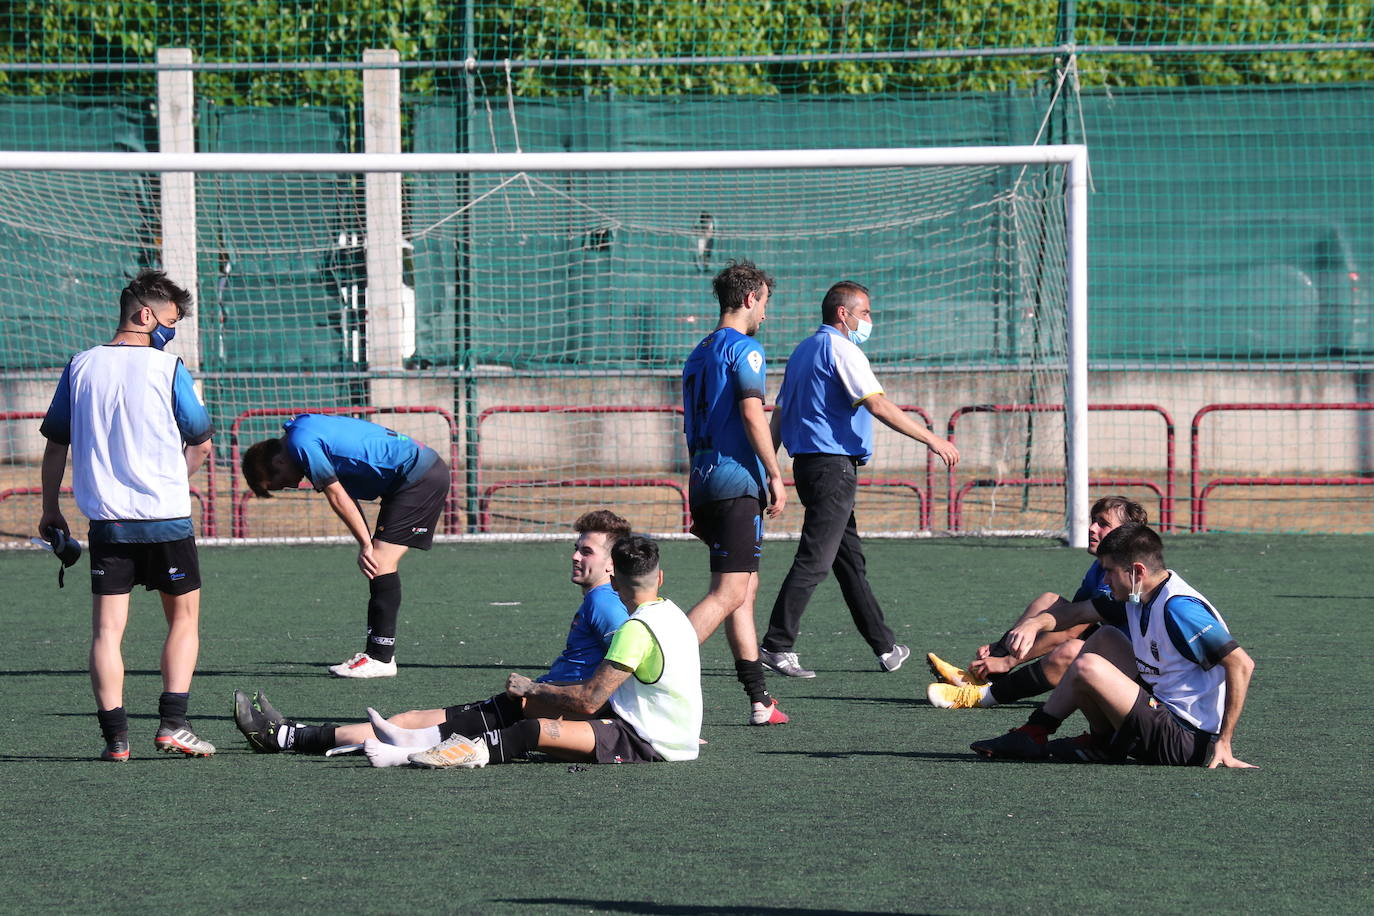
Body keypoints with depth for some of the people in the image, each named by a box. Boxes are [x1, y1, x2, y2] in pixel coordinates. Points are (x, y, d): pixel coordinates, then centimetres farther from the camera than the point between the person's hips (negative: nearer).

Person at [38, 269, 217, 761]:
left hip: (105, 519, 2)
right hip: (166, 517, -2)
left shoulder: (82, 366, 5)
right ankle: (172, 724, 1)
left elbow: (55, 444, 9)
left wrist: (50, 510, 17)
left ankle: (115, 735, -4)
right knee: (184, 617, 12)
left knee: (106, 628, 3)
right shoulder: (167, 367, -5)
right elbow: (201, 444, 1)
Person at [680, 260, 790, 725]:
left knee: (745, 589, 13)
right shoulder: (744, 348, -7)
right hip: (738, 482, -9)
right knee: (729, 594, -12)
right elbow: (751, 413, -18)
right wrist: (775, 475, -12)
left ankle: (759, 700, 15)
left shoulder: (699, 354, 20)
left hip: (704, 480, 9)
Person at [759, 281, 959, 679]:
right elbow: (878, 405, -19)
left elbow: (779, 412, 20)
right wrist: (932, 440, -18)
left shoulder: (802, 351, 19)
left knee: (851, 560, 13)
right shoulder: (841, 350, -10)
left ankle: (885, 648, 18)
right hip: (833, 465, -10)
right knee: (814, 561, -10)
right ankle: (777, 646, -13)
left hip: (807, 463, 10)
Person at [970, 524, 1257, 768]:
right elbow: (1078, 613, 19)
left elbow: (1242, 665, -27)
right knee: (1104, 638, 20)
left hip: (1190, 741, -10)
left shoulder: (1178, 609, -23)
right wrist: (1035, 624, -3)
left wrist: (1223, 743, -27)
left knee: (1087, 667, -16)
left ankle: (1035, 732, 8)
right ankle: (1103, 742, 12)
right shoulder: (1136, 597, 7)